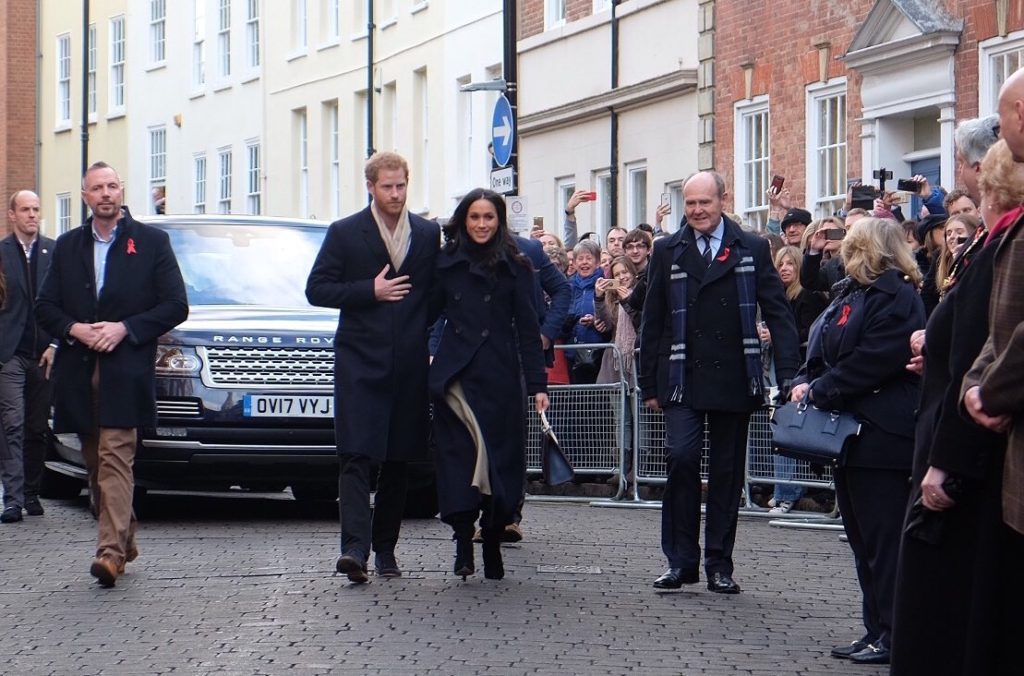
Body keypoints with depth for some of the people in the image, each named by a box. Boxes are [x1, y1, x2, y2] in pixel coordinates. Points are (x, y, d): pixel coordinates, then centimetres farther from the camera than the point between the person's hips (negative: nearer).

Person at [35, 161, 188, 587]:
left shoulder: (152, 243, 5)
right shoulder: (67, 247, 15)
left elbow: (175, 306, 0)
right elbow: (45, 307, 12)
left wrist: (125, 328, -12)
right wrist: (75, 329, -8)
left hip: (126, 371, -5)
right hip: (79, 371, 5)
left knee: (115, 459, -16)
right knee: (96, 464, 9)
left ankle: (111, 550, -23)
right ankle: (125, 541, 22)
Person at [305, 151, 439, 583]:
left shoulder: (429, 235, 10)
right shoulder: (345, 233, 2)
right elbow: (317, 289, -1)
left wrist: (425, 334, 2)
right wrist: (371, 291, -10)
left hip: (410, 366, 3)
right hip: (359, 363, -3)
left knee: (398, 460, 8)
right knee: (356, 456, -12)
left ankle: (385, 548, 17)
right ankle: (354, 548, -21)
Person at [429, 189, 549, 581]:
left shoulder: (515, 267, 5)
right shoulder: (447, 263, 9)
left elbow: (527, 327, 3)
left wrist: (537, 384, -2)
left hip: (499, 377, -1)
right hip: (455, 375, 1)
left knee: (501, 457, 0)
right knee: (458, 456, -8)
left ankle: (492, 546, 9)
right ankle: (464, 543, -11)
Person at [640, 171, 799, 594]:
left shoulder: (752, 250, 4)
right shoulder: (667, 252, 6)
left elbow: (777, 313, 2)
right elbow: (652, 322, 8)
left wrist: (788, 375, -7)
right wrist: (649, 384, 5)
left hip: (734, 379, 1)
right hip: (682, 379, 0)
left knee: (727, 471, 6)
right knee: (681, 458, -13)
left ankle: (719, 565, 14)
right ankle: (681, 560, -2)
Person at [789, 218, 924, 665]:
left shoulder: (895, 297, -13)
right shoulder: (850, 293, 17)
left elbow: (871, 361, -20)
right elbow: (822, 351, 18)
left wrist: (818, 391, -13)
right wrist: (805, 383, -2)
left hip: (881, 437, -10)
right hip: (849, 434, 10)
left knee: (882, 537, -6)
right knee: (862, 537, 12)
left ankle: (894, 636, -2)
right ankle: (878, 631, 18)